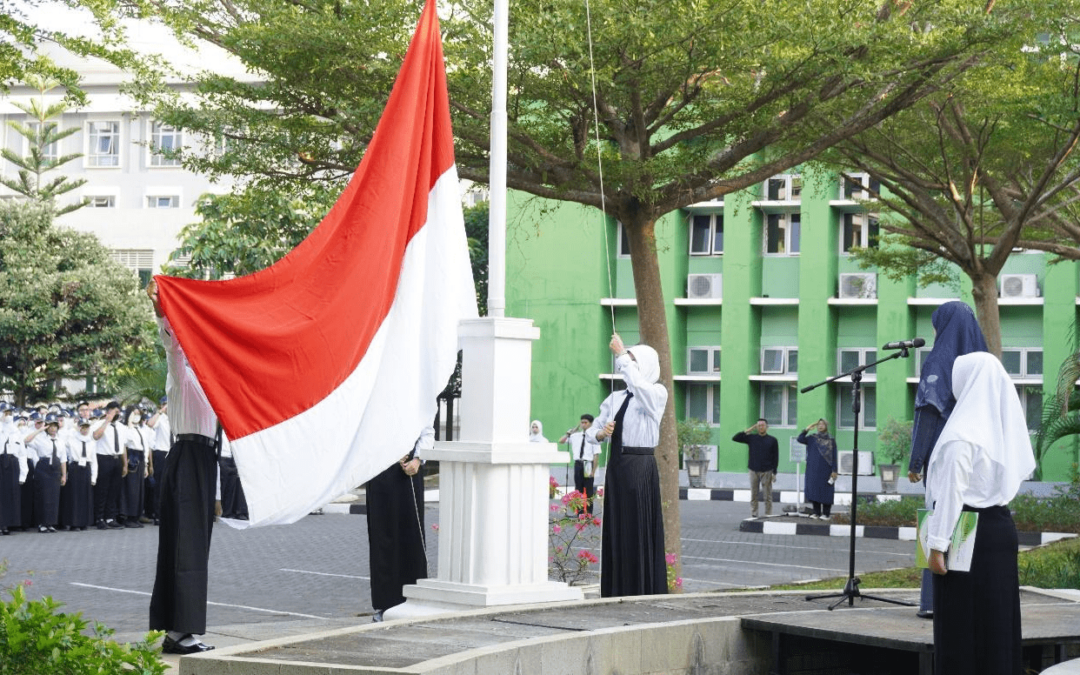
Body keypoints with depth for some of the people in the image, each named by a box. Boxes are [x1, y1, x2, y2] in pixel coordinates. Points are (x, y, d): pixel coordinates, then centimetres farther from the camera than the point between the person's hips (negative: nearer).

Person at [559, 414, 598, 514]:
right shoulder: (576, 436, 9)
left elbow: (596, 455, -7)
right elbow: (561, 441, 13)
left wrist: (593, 471, -12)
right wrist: (570, 432, 2)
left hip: (588, 465, -4)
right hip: (578, 464, 4)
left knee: (589, 491, 0)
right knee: (578, 490, 8)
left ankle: (588, 514, 4)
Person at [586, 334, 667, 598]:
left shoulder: (657, 393, -2)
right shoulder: (616, 398, 15)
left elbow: (637, 383, -26)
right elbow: (591, 431, 12)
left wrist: (622, 354, -17)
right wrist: (600, 433, -10)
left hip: (640, 467, -6)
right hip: (616, 465, 6)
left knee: (639, 530, -6)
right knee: (615, 530, 6)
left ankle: (643, 594, -3)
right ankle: (616, 594, 11)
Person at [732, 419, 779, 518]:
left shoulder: (772, 440, 4)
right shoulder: (752, 438, 8)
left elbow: (775, 457, 4)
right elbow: (735, 438, 4)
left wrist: (774, 472, -4)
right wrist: (748, 431, -1)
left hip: (766, 472, -2)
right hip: (754, 471, 2)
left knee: (767, 496, -1)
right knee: (753, 495, 3)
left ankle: (768, 516, 3)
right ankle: (753, 516, 8)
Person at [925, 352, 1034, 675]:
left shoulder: (962, 433, -15)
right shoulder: (1004, 426, 7)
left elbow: (952, 494, -17)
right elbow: (1019, 472, 12)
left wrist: (937, 545, -16)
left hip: (968, 534, -7)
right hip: (1001, 527, 7)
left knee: (961, 625, -1)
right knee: (997, 619, 12)